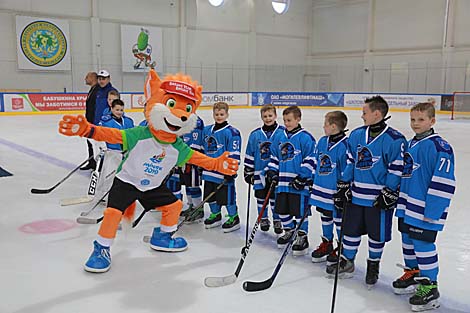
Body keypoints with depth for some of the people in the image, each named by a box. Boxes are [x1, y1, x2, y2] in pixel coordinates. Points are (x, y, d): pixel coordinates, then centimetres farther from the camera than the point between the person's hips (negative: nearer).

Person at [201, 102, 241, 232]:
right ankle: (215, 215, 34)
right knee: (210, 195, 16)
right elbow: (203, 149, 20)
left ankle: (234, 218, 17)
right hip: (209, 171, 7)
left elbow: (234, 154, -14)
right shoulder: (206, 130, 9)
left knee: (227, 195, 1)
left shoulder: (232, 132, -12)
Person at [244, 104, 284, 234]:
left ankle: (277, 220, 23)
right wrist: (248, 172, 7)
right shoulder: (255, 134, 2)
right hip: (260, 173, 2)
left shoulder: (283, 133, -5)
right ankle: (263, 219, 28)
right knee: (261, 197, 11)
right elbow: (249, 155, 8)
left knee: (275, 198, 7)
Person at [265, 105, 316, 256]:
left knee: (300, 210, 0)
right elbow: (274, 157, 19)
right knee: (282, 209, 15)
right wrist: (271, 171, 7)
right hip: (282, 182, 7)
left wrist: (302, 177, -16)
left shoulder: (305, 137, -9)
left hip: (298, 183, -6)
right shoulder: (279, 137, 10)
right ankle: (288, 231, 35)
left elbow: (310, 160, -11)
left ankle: (302, 237, 15)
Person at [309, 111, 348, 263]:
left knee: (339, 219, 7)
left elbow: (347, 171, -18)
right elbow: (316, 162, 15)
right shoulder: (322, 141, 4)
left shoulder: (344, 146, -20)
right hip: (322, 189, 7)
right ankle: (326, 244, 37)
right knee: (325, 216, 20)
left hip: (336, 192, -7)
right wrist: (313, 181, 15)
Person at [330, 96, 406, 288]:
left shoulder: (394, 140, -13)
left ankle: (373, 265, 32)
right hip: (356, 195, 5)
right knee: (351, 230, 15)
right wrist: (343, 187, 8)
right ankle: (346, 262, 32)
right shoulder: (356, 135, 4)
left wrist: (388, 194, -14)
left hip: (379, 198, -5)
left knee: (377, 234, 11)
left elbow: (397, 169, -11)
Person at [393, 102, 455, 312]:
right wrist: (401, 202, 19)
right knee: (407, 240, 18)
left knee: (423, 244, -3)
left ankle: (429, 287, 11)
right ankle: (412, 273, 37)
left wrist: (432, 211, -20)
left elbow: (444, 182, -21)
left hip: (425, 210, -8)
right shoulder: (410, 144, 10)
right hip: (407, 207, 9)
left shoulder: (440, 147, -17)